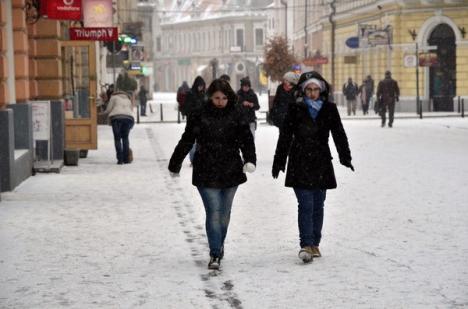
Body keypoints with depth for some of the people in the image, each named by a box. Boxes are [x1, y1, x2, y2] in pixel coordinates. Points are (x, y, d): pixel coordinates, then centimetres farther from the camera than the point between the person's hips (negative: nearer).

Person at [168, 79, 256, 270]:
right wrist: (175, 165, 11)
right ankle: (215, 255, -6)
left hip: (231, 172, 2)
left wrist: (250, 160, -23)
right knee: (213, 213, -10)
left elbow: (246, 139, -5)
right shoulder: (199, 116, -2)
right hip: (206, 173, -2)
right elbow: (186, 141, 5)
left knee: (224, 213, 13)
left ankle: (219, 245, 35)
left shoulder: (236, 115, 2)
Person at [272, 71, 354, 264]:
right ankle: (306, 246, -15)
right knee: (306, 205, -12)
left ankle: (314, 244, 20)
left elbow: (339, 134, 8)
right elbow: (285, 136, 1)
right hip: (300, 163, -3)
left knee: (318, 205, 10)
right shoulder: (295, 109, -1)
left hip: (321, 164, 3)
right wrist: (279, 161, 1)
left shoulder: (329, 109, 5)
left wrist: (345, 158, 2)